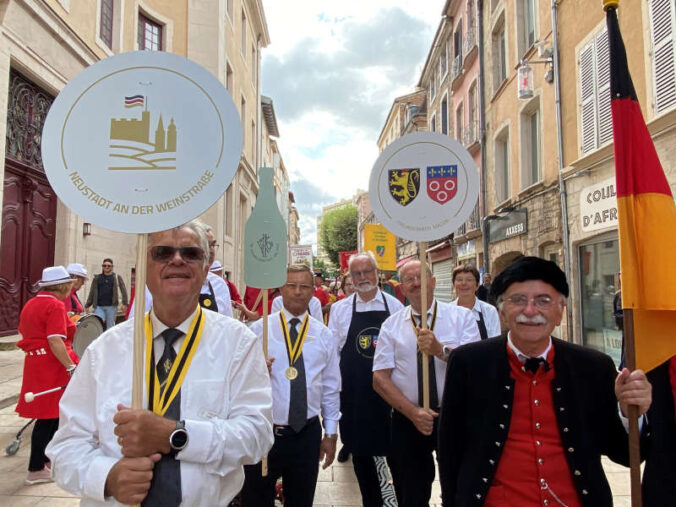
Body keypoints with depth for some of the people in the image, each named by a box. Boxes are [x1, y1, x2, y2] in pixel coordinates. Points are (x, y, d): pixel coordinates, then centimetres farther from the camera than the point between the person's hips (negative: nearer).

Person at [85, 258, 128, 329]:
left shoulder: (117, 277, 7)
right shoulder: (97, 278, 12)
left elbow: (123, 291, 2)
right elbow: (92, 292, 14)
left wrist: (124, 304, -8)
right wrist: (87, 305, 9)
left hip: (111, 306, -1)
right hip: (99, 306, 1)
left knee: (110, 327, 2)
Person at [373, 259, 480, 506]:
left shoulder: (462, 316, -1)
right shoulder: (391, 325, 2)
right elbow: (380, 379, -4)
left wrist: (440, 350, -29)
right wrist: (413, 412, -16)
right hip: (407, 420, 1)